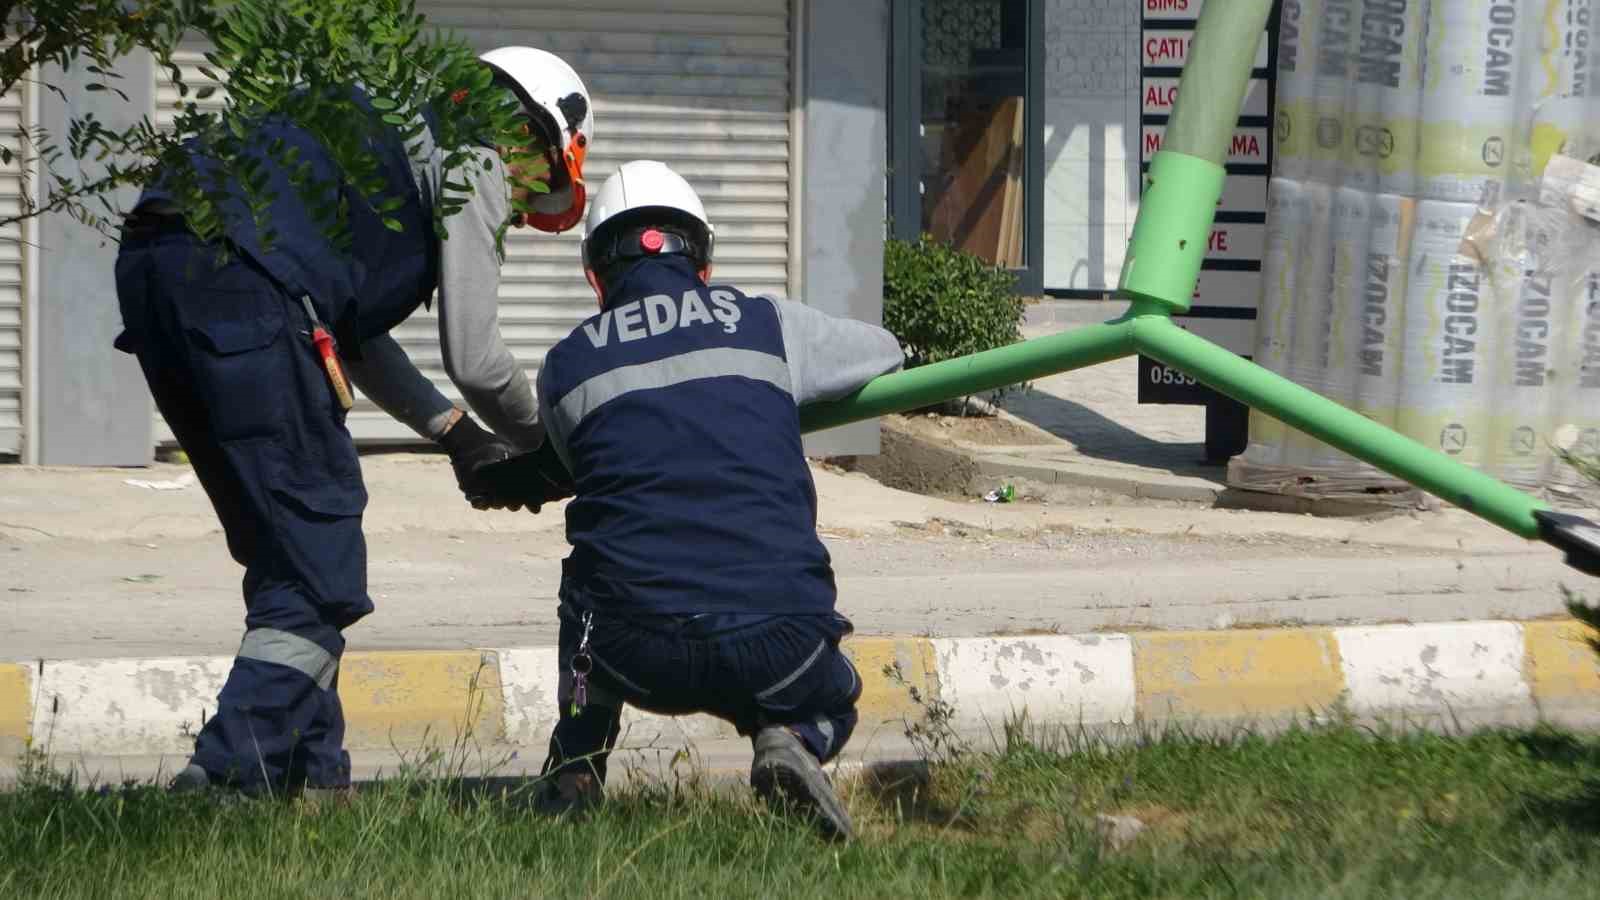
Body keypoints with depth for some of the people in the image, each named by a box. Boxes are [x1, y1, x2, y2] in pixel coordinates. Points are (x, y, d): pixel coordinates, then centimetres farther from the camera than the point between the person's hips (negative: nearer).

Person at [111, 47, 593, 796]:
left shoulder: (387, 124, 35)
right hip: (234, 279, -9)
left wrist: (456, 434, 32)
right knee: (318, 572, -4)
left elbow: (350, 334, 34)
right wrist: (540, 446, 24)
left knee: (284, 549, 18)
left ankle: (312, 773, 18)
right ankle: (224, 780, -13)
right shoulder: (475, 156, 9)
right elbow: (473, 359, 6)